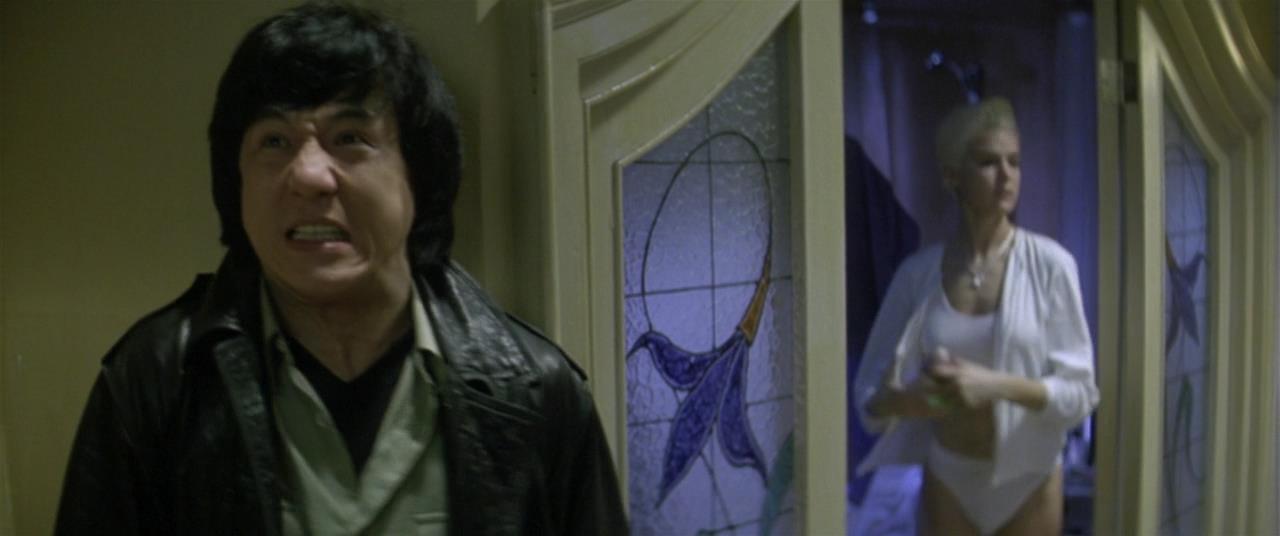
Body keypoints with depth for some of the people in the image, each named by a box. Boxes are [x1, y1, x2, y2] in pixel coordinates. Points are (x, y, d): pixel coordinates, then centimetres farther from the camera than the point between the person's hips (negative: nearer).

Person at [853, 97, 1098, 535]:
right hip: (949, 482, 1)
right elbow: (869, 394, -3)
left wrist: (998, 385, -28)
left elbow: (1079, 393, -12)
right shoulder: (919, 272, -7)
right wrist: (906, 399, -26)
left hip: (1028, 480, -1)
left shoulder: (1049, 264, -12)